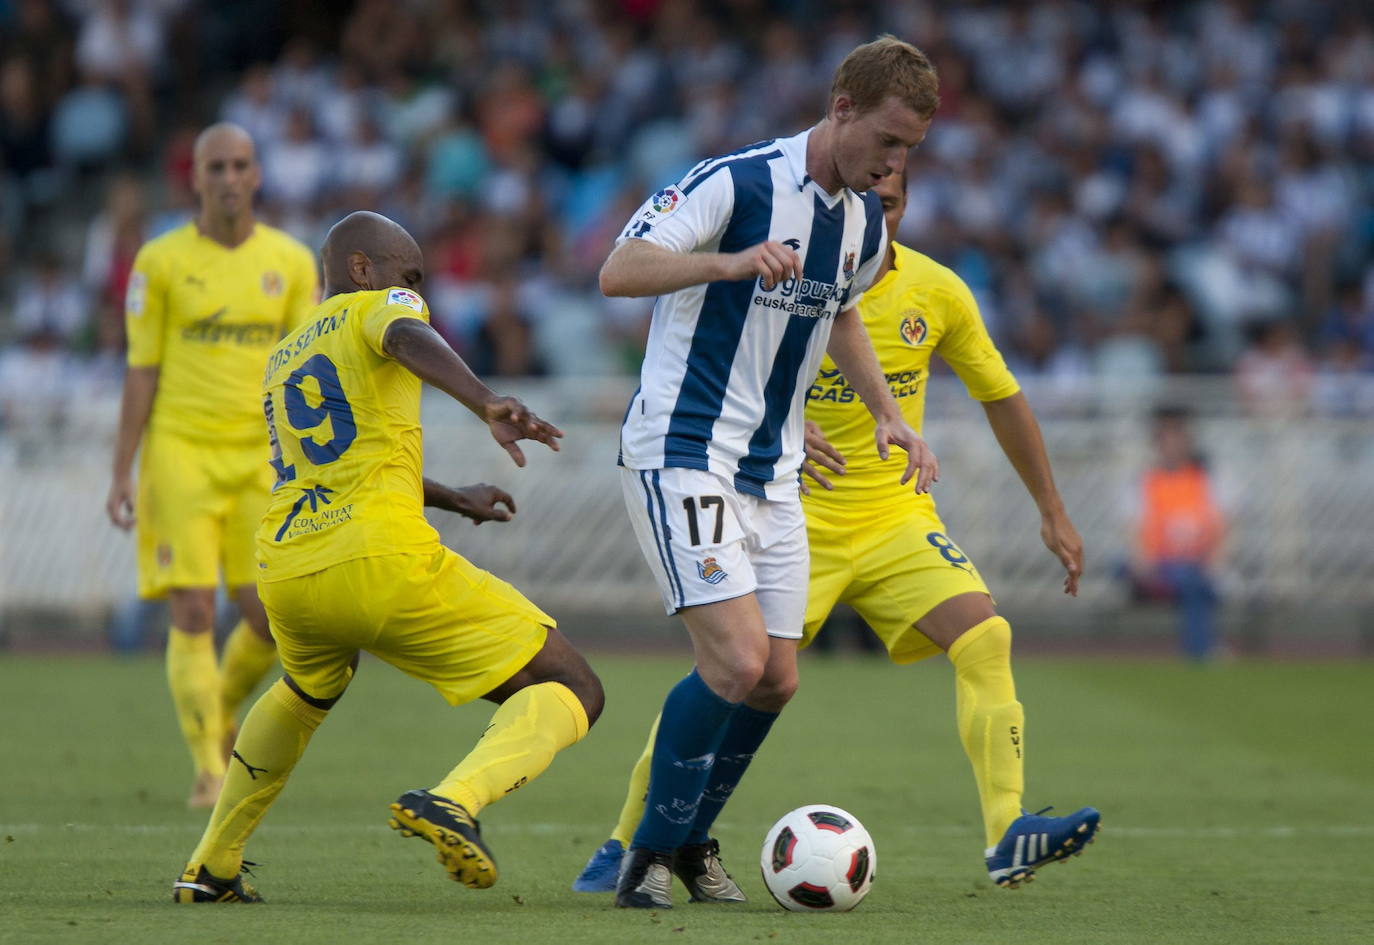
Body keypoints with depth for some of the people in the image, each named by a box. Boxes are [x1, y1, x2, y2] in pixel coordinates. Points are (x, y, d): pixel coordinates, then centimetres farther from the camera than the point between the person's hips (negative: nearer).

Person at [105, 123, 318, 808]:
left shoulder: (291, 262, 5)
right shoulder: (162, 261, 0)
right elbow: (141, 372, 2)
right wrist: (122, 473, -3)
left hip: (260, 457, 2)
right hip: (181, 451, -2)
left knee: (270, 616, -4)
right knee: (193, 615, -9)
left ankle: (224, 709, 27)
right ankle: (209, 770, -2)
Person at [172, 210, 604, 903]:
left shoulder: (281, 360, 31)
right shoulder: (379, 305, 9)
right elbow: (406, 338, -17)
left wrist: (454, 499, 55)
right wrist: (486, 403, -33)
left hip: (286, 575, 7)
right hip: (383, 562, -7)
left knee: (305, 694, 41)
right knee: (572, 692, -2)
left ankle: (210, 869, 36)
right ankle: (454, 801, -29)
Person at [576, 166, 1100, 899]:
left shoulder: (937, 292, 0)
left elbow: (1001, 397, 13)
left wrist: (1052, 512, 13)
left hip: (896, 518, 3)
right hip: (793, 524, -3)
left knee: (986, 638, -21)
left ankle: (1008, 838, -25)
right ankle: (626, 845, 7)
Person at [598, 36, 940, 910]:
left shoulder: (866, 222, 7)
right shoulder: (735, 182, -17)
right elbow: (618, 272, -24)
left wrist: (888, 412, 14)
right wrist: (727, 262, -40)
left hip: (772, 473, 8)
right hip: (682, 457, -8)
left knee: (775, 681, 6)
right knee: (738, 660, -19)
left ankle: (691, 840, 26)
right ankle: (651, 854, -5)